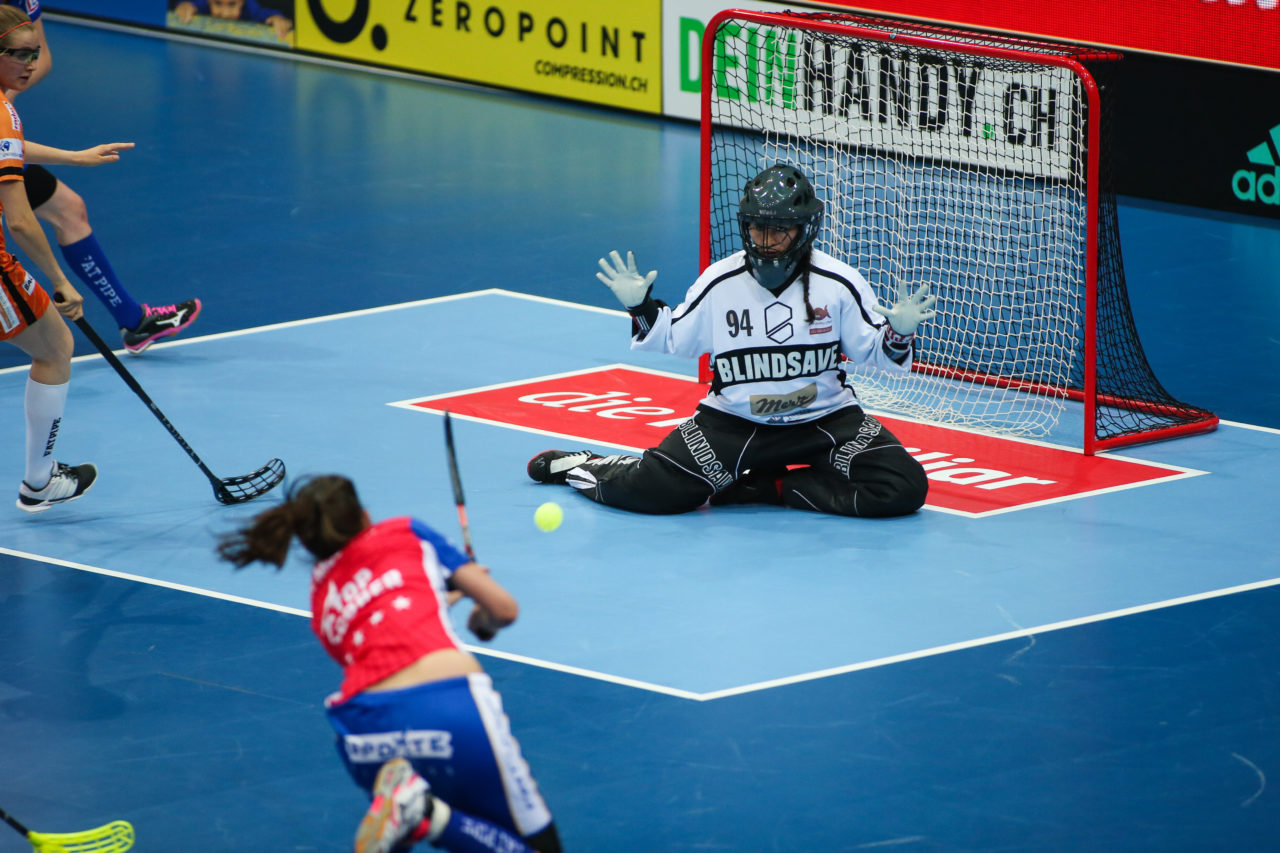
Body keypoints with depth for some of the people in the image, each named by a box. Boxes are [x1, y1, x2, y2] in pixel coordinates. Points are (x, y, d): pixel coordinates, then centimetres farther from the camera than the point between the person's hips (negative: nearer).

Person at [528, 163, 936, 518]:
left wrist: (898, 334, -21)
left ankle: (769, 486, -5)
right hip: (732, 421, -1)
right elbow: (675, 339, 9)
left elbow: (870, 348, -1)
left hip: (826, 419, 1)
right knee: (651, 491, -19)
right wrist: (641, 308, -7)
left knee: (903, 488, -22)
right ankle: (581, 466, 18)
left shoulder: (839, 283, -8)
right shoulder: (720, 282, -4)